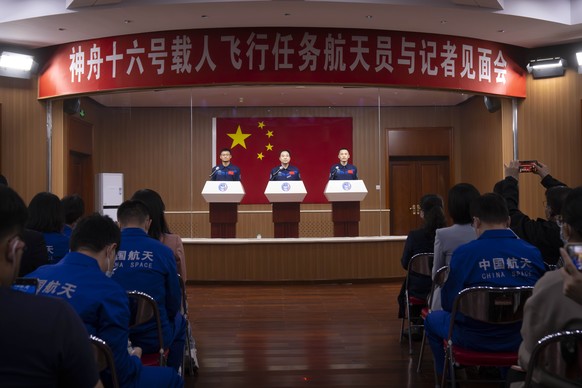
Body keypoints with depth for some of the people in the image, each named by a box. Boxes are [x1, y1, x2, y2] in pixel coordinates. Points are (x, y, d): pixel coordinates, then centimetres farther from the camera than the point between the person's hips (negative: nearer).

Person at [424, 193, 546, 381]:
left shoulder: (464, 252, -20)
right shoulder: (533, 253, -11)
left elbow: (449, 304, -12)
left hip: (476, 339, -3)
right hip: (522, 338, 4)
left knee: (432, 319, 26)